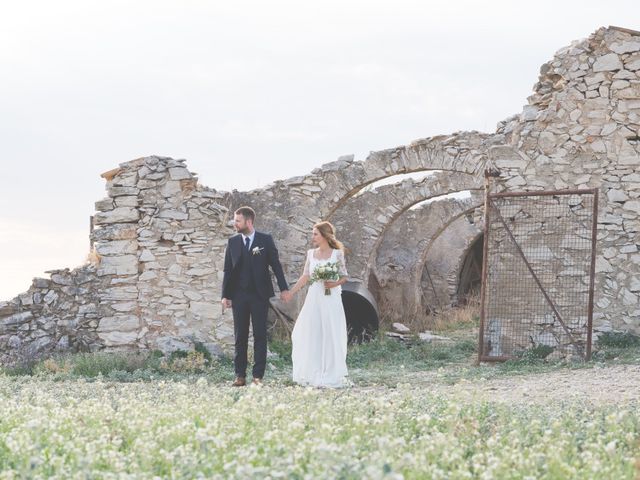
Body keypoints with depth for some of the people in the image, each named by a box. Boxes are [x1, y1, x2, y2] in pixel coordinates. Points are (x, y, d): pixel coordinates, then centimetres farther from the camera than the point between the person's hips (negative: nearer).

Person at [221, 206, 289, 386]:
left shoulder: (265, 240, -1)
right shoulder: (233, 241, 5)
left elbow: (276, 265, 1)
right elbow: (228, 270, 7)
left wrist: (283, 288, -6)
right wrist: (225, 295, 2)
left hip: (260, 295, -2)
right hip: (238, 295, 2)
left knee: (260, 336, 0)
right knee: (240, 336, 4)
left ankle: (258, 375, 2)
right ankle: (240, 375, 7)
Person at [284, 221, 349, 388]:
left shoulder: (337, 254, -2)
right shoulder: (311, 253, 8)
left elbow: (344, 277, 0)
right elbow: (305, 277, 12)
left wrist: (334, 283, -19)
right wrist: (290, 292, 9)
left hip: (331, 299, -4)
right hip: (314, 298, 4)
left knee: (330, 336, -1)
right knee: (311, 336, 3)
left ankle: (331, 375, 8)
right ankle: (313, 375, 10)